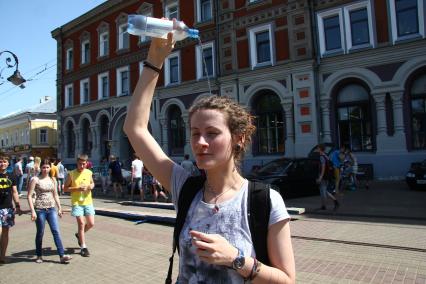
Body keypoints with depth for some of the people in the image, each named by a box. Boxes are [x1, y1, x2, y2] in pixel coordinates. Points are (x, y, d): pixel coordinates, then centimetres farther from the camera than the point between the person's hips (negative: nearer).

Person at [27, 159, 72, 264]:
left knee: (56, 231, -3)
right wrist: (33, 211, -13)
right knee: (40, 233, 7)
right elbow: (29, 195, -7)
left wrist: (59, 208, 11)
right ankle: (39, 256, 25)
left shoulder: (52, 180, 8)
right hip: (40, 209, -3)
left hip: (52, 209, 3)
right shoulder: (36, 179, -4)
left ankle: (62, 255, -4)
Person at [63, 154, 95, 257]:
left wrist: (92, 186, -4)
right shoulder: (71, 174, -7)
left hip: (88, 202, 4)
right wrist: (77, 188, -18)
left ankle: (79, 235, 35)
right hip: (77, 202, -4)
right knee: (81, 224, -4)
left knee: (91, 224, 4)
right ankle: (83, 247, 9)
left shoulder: (89, 172, 4)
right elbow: (65, 188, -4)